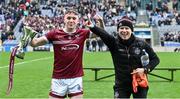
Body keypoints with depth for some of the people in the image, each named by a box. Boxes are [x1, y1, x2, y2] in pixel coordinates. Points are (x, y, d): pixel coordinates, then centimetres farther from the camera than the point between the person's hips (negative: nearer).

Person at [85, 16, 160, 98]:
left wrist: (145, 69, -14)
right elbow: (103, 34, -29)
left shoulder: (141, 44, -5)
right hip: (121, 86, 0)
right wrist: (92, 26, -49)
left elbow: (155, 59, 3)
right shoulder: (114, 42, -7)